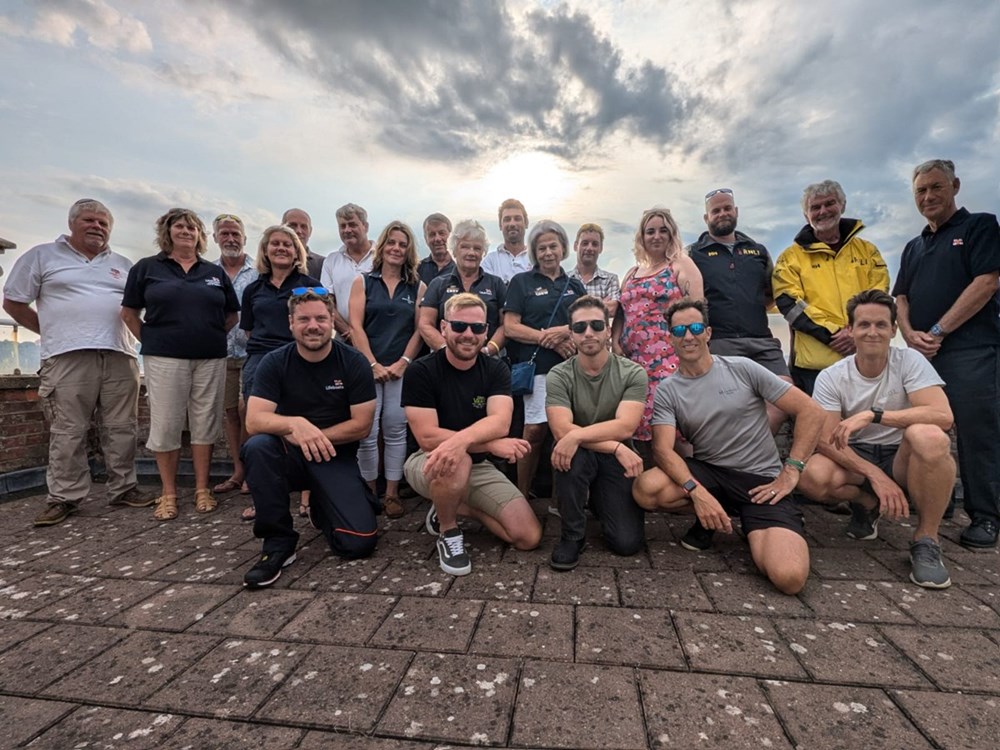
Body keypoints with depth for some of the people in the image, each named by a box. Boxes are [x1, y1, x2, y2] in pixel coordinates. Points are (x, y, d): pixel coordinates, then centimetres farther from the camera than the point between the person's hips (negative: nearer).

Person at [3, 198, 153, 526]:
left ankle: (123, 489, 14)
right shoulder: (42, 256, 10)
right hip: (67, 358, -2)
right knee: (68, 433, -1)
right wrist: (53, 333, 5)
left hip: (120, 356, 3)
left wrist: (141, 333, 5)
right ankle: (64, 497, 8)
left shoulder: (123, 265, 19)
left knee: (121, 429, 5)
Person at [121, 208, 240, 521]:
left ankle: (202, 490, 14)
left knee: (205, 425, 5)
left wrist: (210, 337, 7)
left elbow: (232, 315, 16)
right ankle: (168, 494, 14)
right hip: (165, 359, -1)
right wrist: (151, 341, 2)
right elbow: (129, 313, 9)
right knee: (165, 425, 2)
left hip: (211, 359, 2)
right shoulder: (146, 267, 7)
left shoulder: (215, 272, 12)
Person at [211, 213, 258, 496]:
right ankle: (238, 471, 20)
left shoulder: (258, 273, -1)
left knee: (246, 409, -6)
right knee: (229, 411, 9)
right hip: (221, 353, 4)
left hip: (252, 351, -4)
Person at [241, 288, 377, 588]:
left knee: (359, 543, -17)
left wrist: (308, 435, -15)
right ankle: (278, 541, -14)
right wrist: (295, 425, -35)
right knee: (256, 447, -34)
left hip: (336, 459, -1)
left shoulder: (353, 362, -8)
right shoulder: (274, 363, -5)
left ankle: (321, 509, 19)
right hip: (289, 456, 1)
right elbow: (254, 422, -16)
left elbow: (361, 425, -10)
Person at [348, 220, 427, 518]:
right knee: (368, 432, -4)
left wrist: (402, 363, -8)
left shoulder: (417, 287, 10)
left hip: (401, 368, 1)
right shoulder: (363, 282, 8)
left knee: (395, 430, 0)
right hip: (367, 366, 0)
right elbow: (356, 326, -1)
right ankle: (369, 492, 12)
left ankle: (392, 493, 10)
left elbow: (420, 329, 3)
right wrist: (373, 364, -9)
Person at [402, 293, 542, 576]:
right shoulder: (420, 371, -14)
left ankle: (459, 507, 13)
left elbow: (499, 423, -23)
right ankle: (448, 532, -9)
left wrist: (460, 440, -44)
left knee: (529, 537, -8)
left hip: (479, 467, 4)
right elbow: (427, 437, -21)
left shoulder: (496, 370, -5)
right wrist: (492, 445, -28)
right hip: (428, 462, -3)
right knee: (456, 462, -40)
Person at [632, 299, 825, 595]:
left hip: (762, 480, -2)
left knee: (789, 577, -24)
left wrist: (791, 471, -8)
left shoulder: (742, 369, -4)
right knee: (646, 488, -29)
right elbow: (663, 448, -13)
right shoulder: (667, 390, -1)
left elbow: (811, 412, -1)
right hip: (708, 473, 2)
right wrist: (697, 491, -29)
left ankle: (752, 528, 10)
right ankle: (709, 518, 2)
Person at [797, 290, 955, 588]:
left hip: (905, 458, 0)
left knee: (928, 436, -35)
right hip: (856, 458, 1)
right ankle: (866, 503, 7)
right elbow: (827, 440, -14)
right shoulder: (831, 378, -8)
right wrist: (877, 476, -25)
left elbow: (943, 416, -23)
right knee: (811, 476, -32)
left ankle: (926, 540, -14)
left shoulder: (910, 361, -8)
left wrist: (873, 415, -32)